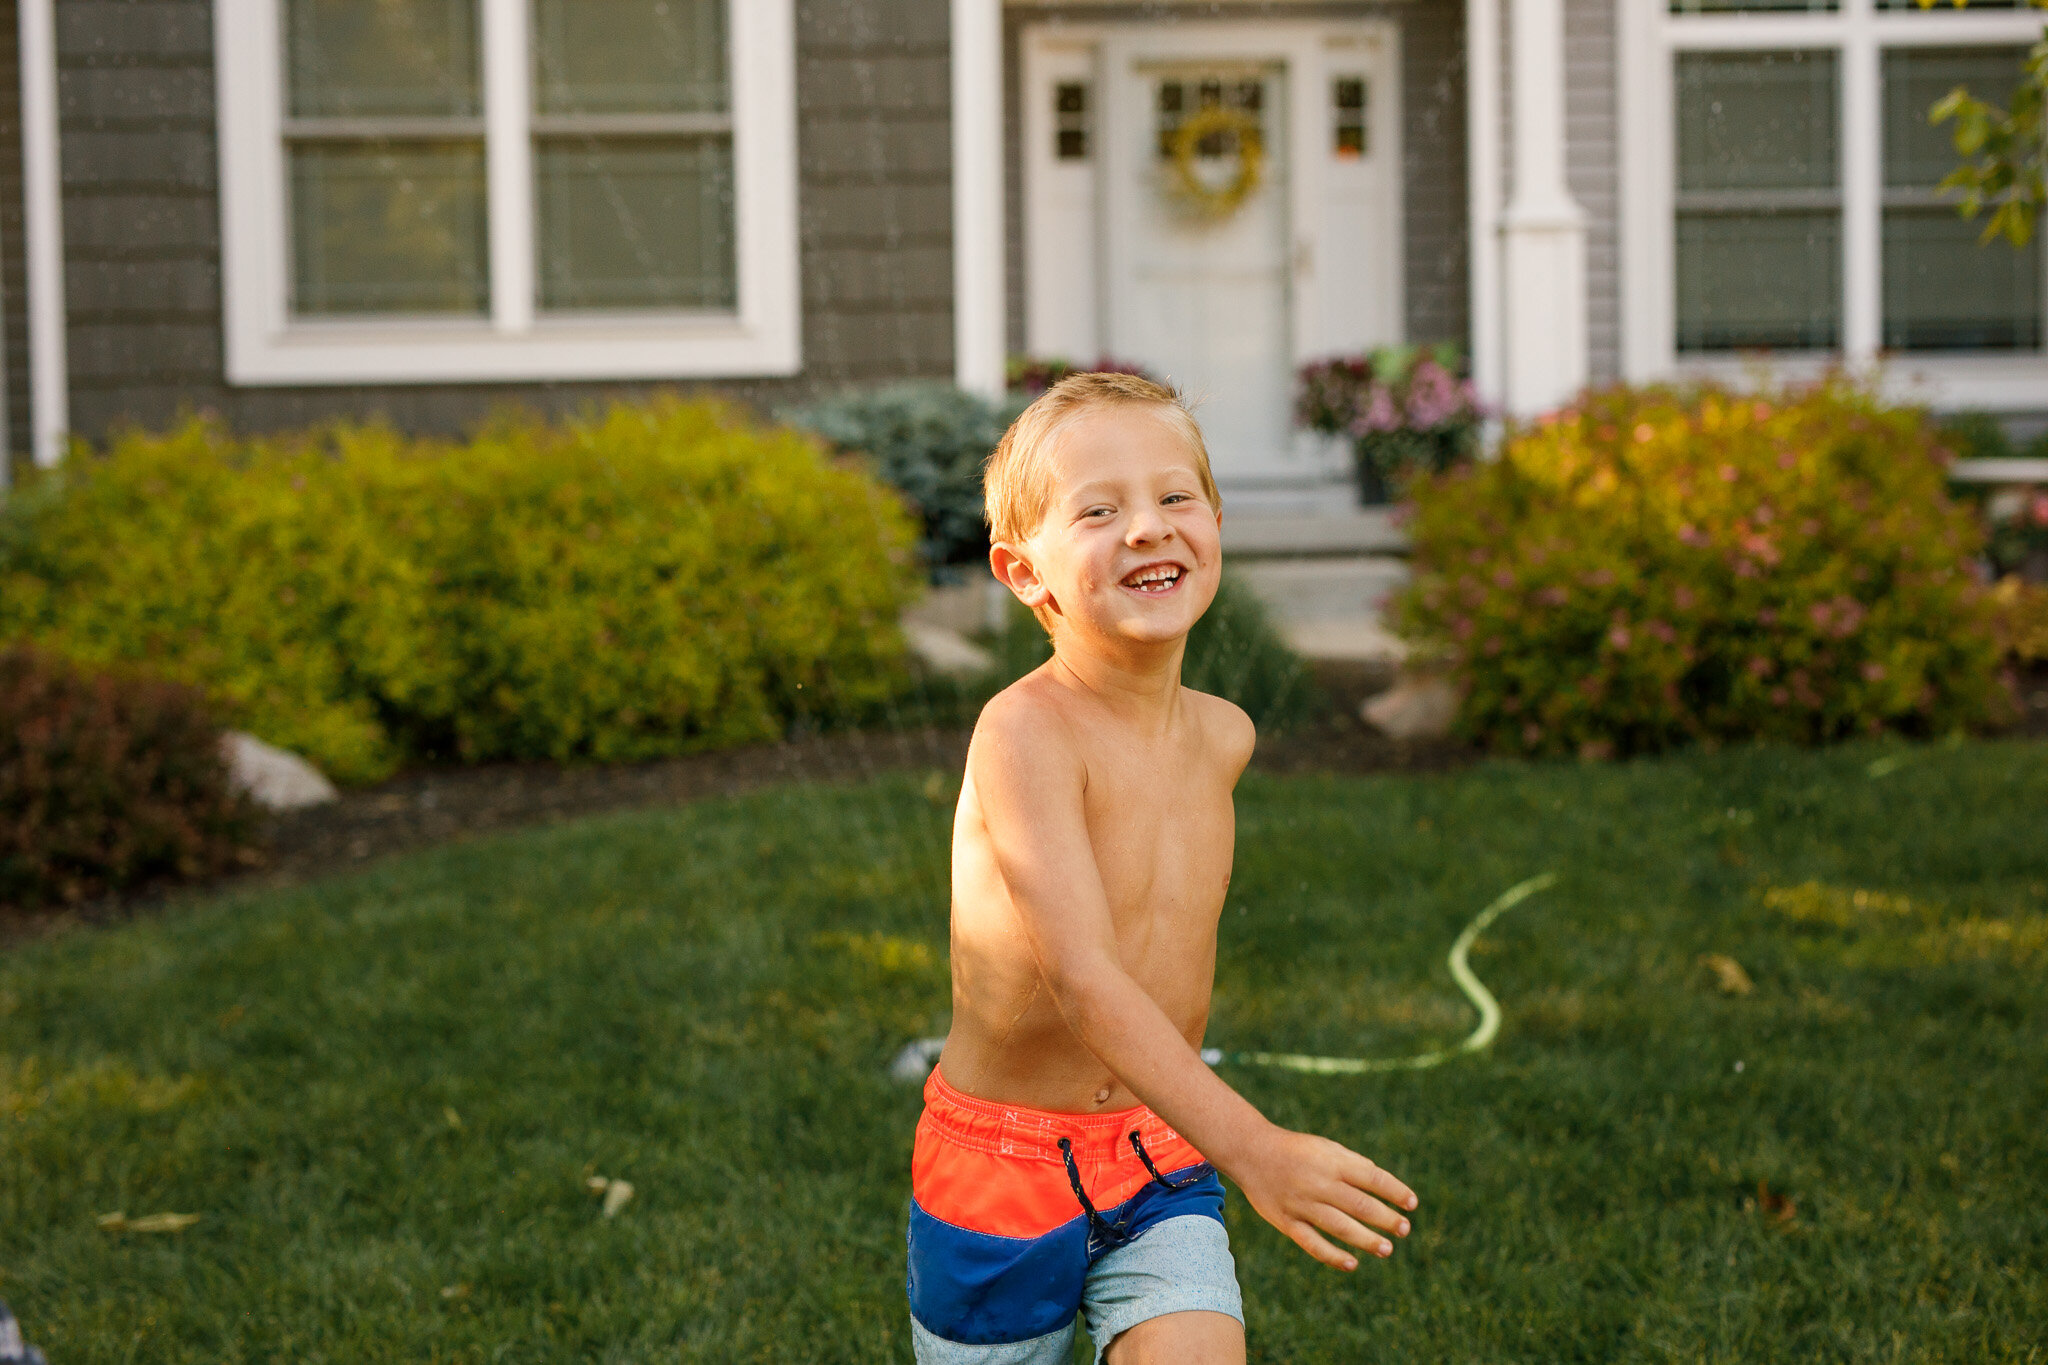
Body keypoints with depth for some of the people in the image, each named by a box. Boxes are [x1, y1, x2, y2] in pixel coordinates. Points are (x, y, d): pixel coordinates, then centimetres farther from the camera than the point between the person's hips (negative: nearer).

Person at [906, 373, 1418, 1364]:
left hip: (1161, 1162, 4)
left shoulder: (1222, 737, -1)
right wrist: (1252, 1148, -38)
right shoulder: (1026, 730, -22)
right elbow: (1080, 976, -30)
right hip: (1006, 1165, -4)